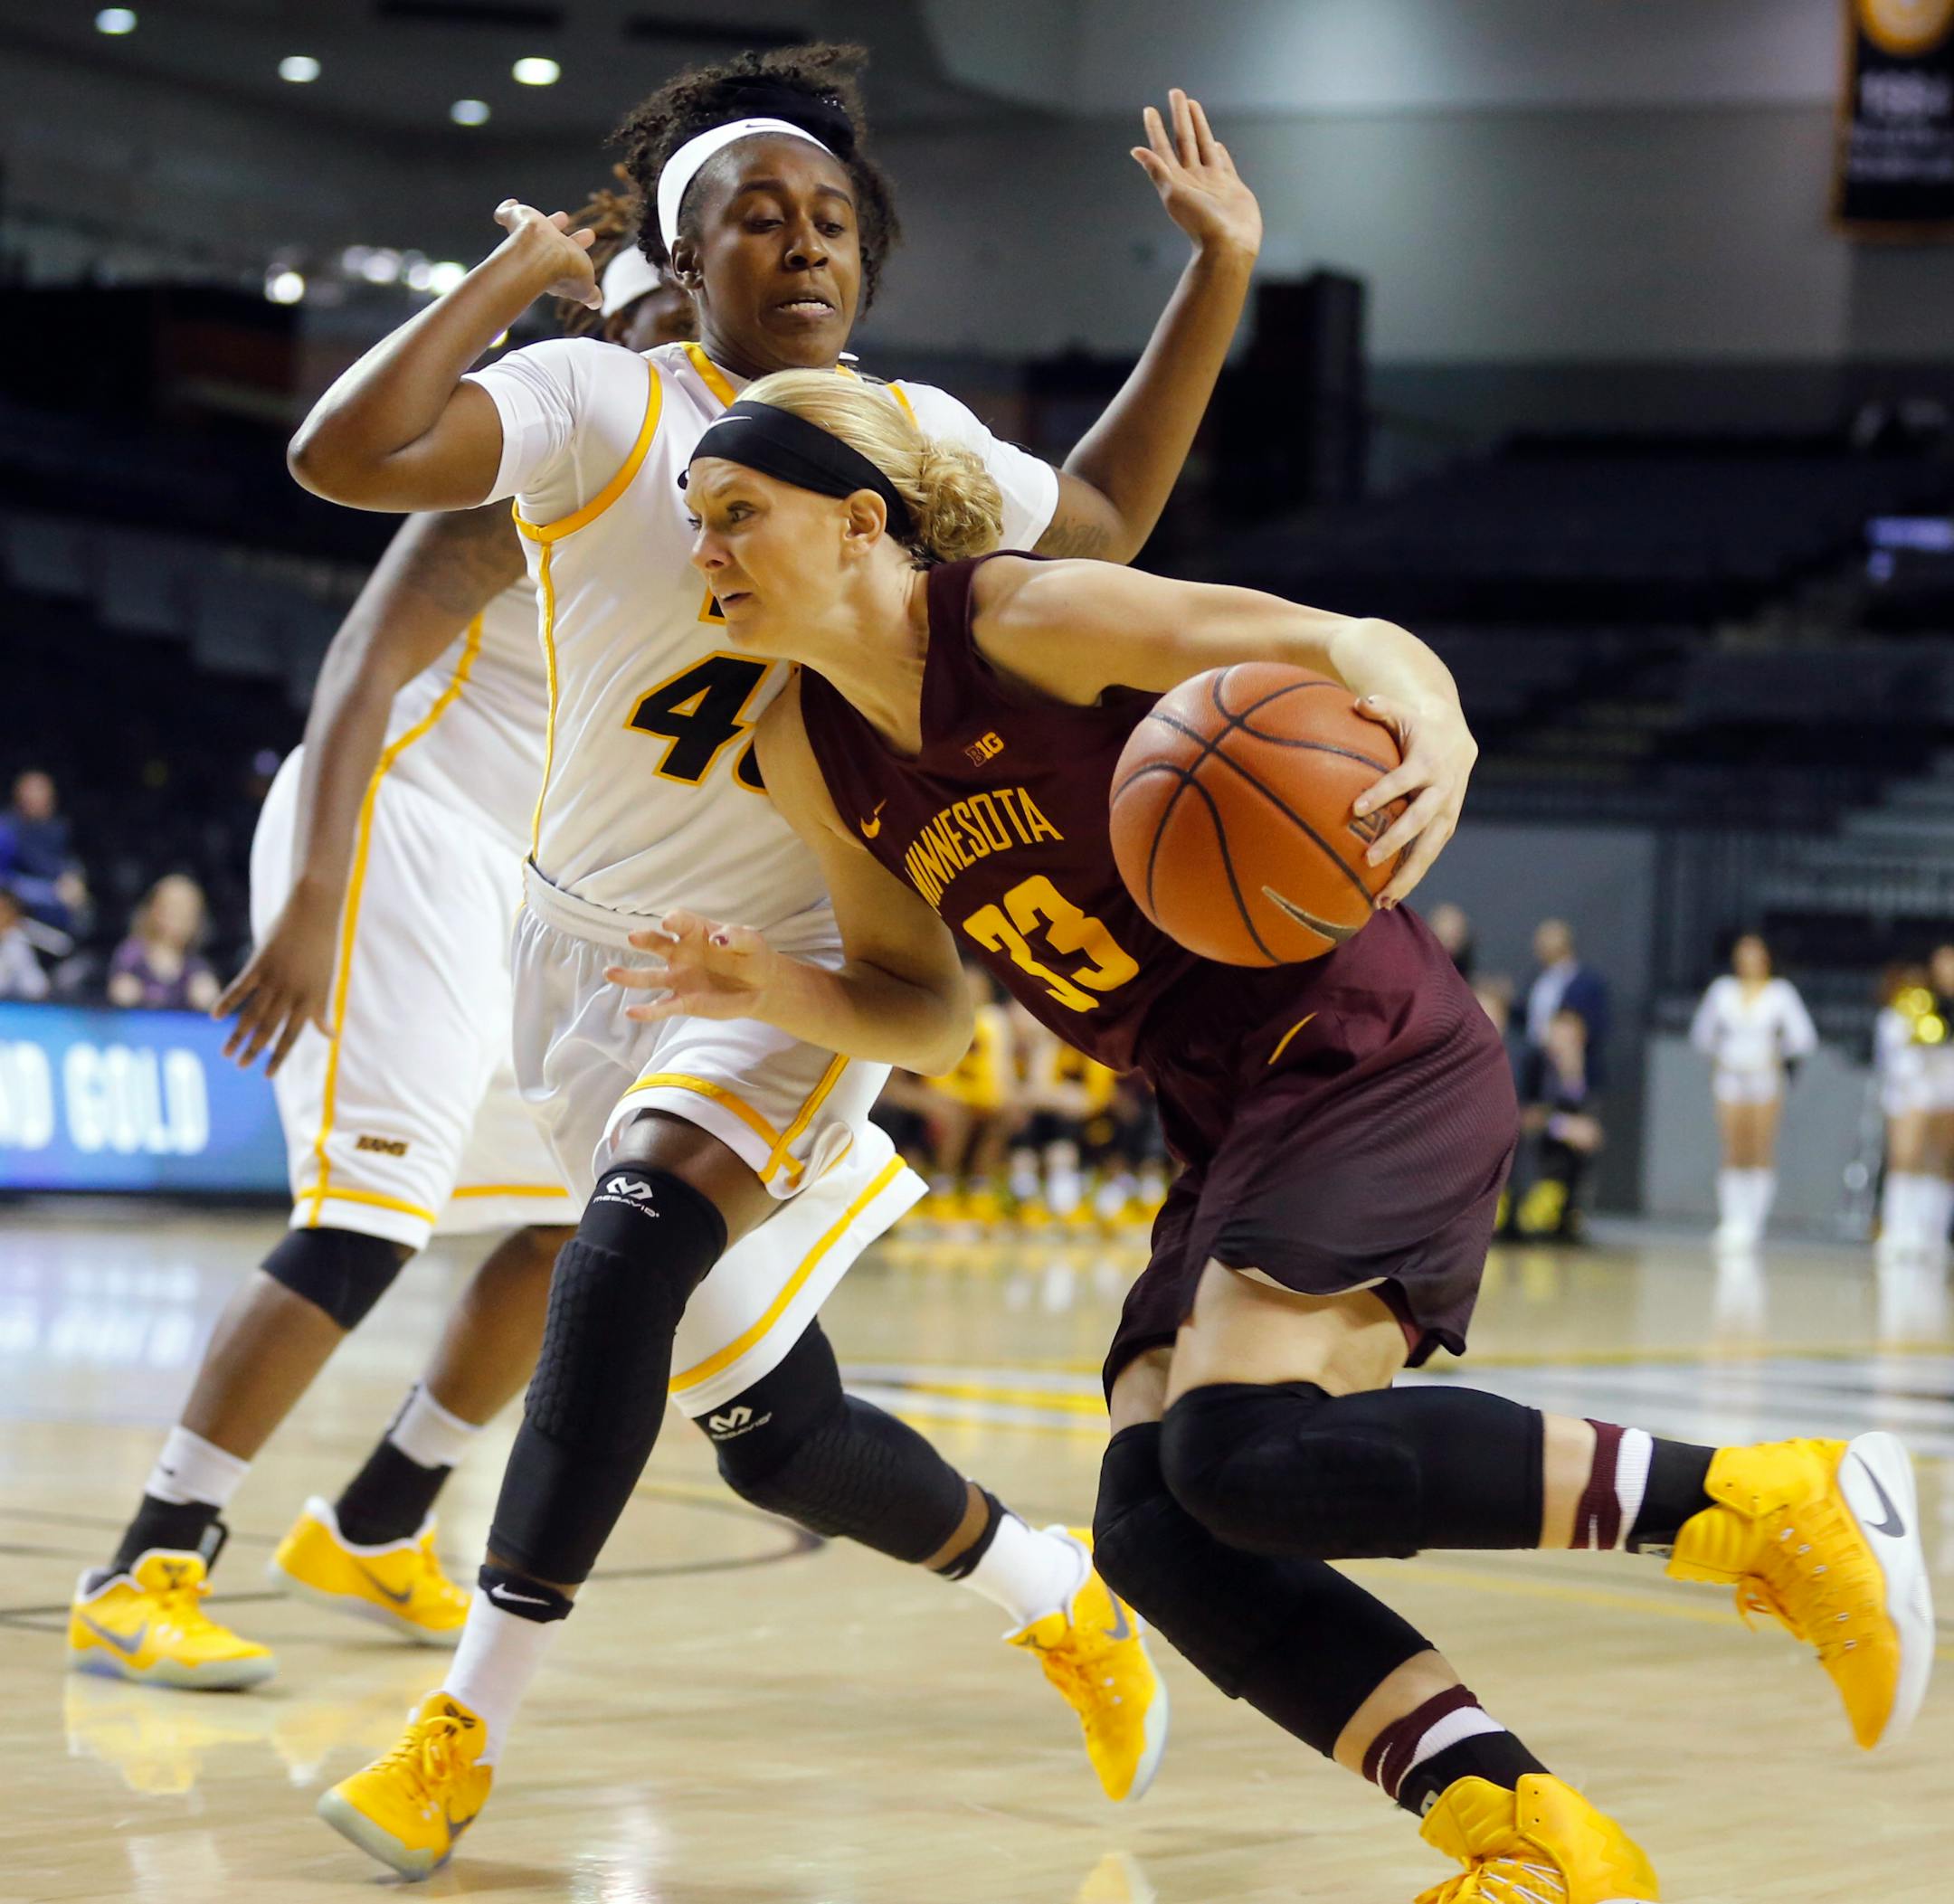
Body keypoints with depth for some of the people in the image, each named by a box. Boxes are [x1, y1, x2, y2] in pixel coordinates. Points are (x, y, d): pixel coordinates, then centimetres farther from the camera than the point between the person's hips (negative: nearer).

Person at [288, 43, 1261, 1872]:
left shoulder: (918, 439, 5)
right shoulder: (599, 407, -8)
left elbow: (1104, 519, 25)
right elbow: (341, 455, -23)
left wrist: (1220, 276, 17)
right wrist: (506, 277, -16)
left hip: (797, 963, 0)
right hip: (597, 952, 0)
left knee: (628, 1250, -30)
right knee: (774, 1433, 4)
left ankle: (469, 1722, -23)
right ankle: (1054, 1587, 33)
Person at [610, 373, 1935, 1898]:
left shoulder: (1026, 618, -14)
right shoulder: (808, 754, 8)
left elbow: (1353, 646, -18)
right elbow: (923, 1012, 17)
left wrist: (1437, 735, -41)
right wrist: (778, 992, -4)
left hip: (1372, 1062, -8)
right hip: (1233, 1128, 8)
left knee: (1252, 1450, -25)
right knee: (1155, 1525, -8)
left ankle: (1765, 1504, -15)